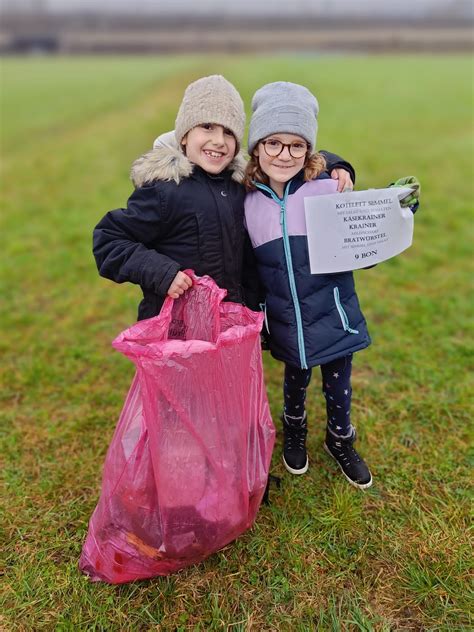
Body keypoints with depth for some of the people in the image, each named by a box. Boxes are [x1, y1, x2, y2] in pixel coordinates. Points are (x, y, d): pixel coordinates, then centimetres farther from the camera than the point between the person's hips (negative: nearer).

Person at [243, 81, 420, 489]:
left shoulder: (328, 190, -14)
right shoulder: (247, 202, -8)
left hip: (333, 317, -1)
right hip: (286, 325, 2)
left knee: (338, 387, 19)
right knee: (296, 382, 26)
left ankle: (341, 442, 50)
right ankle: (294, 431, 57)